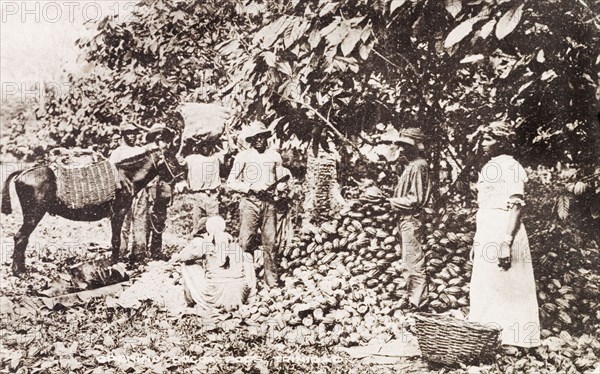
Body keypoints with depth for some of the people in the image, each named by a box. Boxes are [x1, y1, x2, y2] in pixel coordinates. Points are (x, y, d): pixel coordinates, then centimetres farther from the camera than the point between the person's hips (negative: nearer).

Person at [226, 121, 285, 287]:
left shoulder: (275, 156, 12)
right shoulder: (243, 156, 2)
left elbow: (280, 180, 19)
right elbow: (231, 182, 0)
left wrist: (275, 185, -4)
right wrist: (250, 188, -12)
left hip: (268, 202, 3)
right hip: (249, 202, -3)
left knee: (269, 241, 4)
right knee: (244, 241, -6)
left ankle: (271, 278, 12)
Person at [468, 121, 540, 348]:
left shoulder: (510, 167, -10)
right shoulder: (489, 168, 17)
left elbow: (516, 207, -18)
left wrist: (507, 242, -25)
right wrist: (476, 241, 21)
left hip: (503, 233, -9)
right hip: (487, 234, 9)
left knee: (504, 290, -4)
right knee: (483, 289, 11)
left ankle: (510, 341, 3)